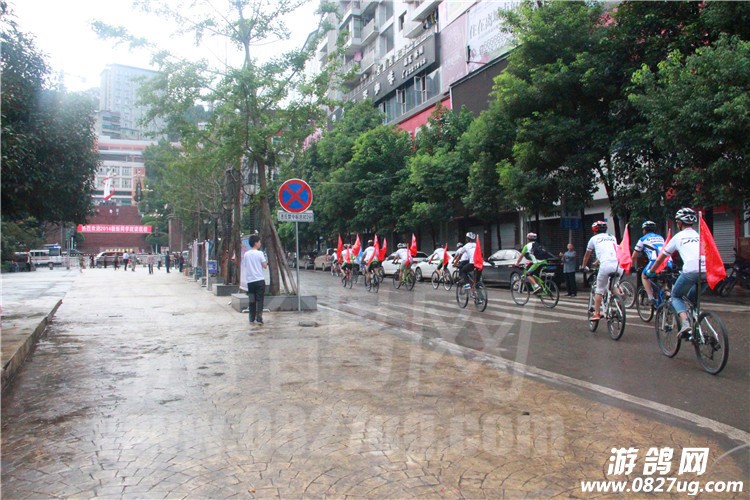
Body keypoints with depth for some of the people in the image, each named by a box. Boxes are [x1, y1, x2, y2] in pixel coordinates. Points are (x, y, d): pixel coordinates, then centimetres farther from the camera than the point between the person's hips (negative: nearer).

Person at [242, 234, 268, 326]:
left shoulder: (246, 254, 6)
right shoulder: (259, 253, -7)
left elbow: (244, 266, 13)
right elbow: (265, 266, -6)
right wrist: (265, 263, 13)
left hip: (250, 280, 4)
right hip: (259, 280, -4)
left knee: (252, 300, 10)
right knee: (259, 300, -2)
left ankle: (252, 319, 14)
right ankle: (259, 319, -7)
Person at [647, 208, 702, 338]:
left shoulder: (678, 237, 17)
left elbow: (661, 258, 23)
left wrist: (651, 271, 38)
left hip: (691, 271, -4)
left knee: (676, 296, 17)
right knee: (692, 298, 28)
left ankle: (685, 324, -7)